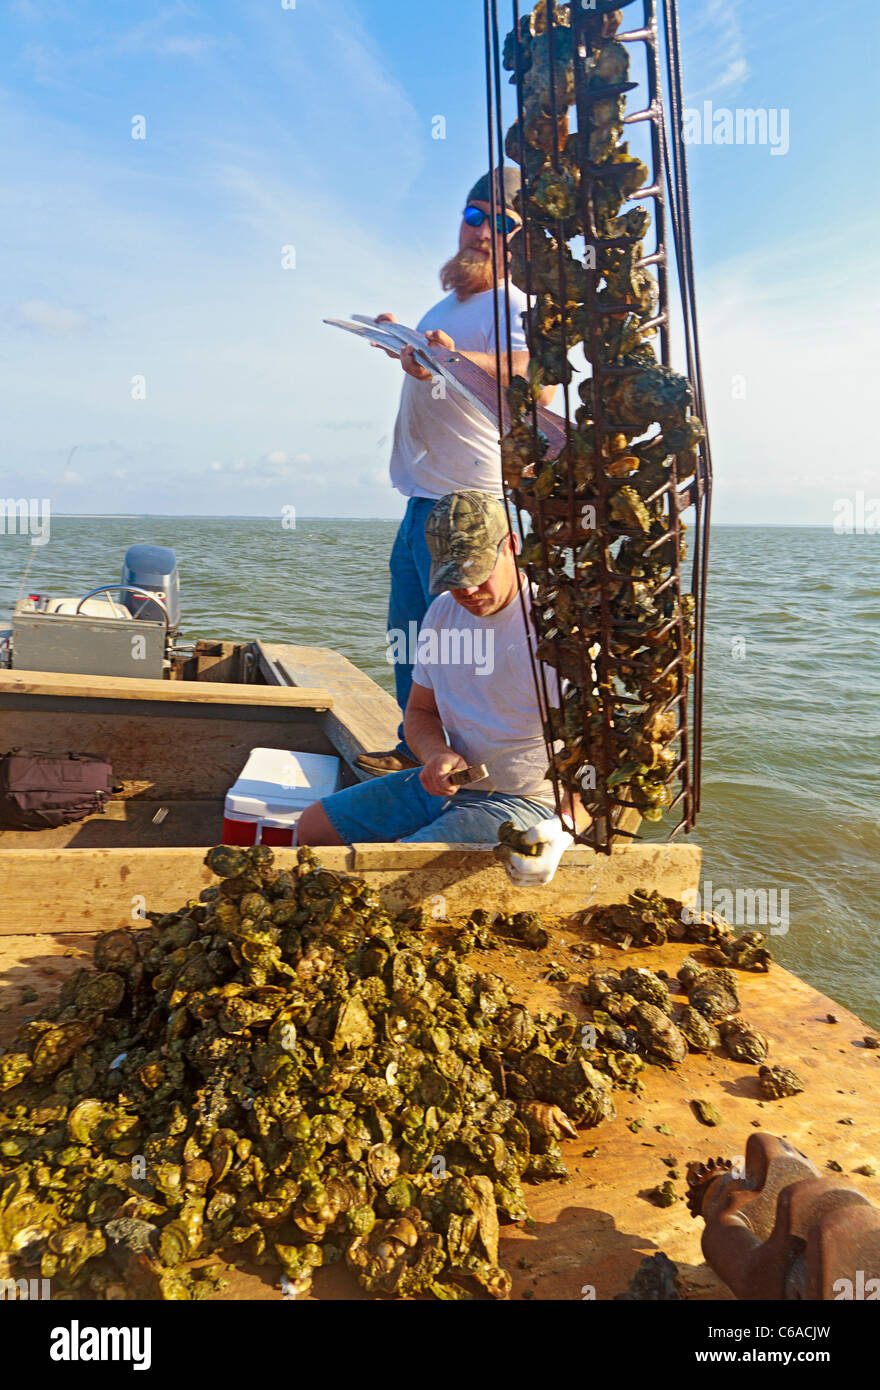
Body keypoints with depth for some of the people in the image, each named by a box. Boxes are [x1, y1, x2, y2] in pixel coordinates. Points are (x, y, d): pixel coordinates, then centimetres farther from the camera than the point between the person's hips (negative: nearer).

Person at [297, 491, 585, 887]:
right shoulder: (443, 611, 4)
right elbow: (420, 712, 13)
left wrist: (562, 829, -41)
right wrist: (438, 755, -10)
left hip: (525, 802, -7)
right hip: (453, 781, 8)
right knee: (315, 826, 6)